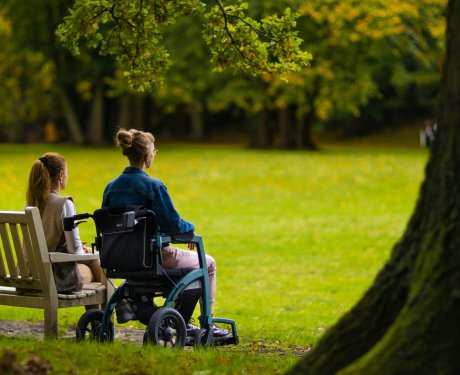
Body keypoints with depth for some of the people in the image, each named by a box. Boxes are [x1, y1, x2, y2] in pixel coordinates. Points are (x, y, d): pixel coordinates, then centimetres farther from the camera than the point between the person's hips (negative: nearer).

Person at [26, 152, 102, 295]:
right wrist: (82, 251, 3)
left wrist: (80, 249, 15)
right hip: (60, 278, -7)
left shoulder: (32, 203, 1)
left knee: (92, 255, 30)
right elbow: (75, 249, -20)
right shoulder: (64, 204, -20)